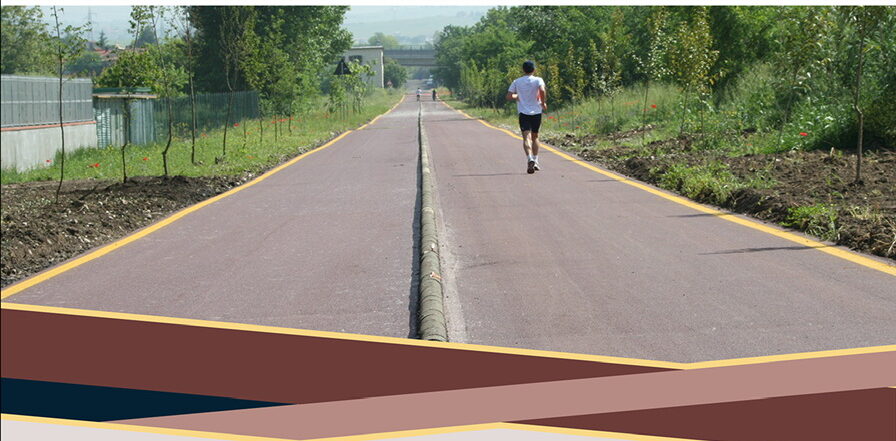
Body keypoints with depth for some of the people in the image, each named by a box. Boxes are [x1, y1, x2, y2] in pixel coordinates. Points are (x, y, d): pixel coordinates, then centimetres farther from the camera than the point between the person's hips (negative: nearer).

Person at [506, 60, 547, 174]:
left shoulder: (517, 82, 5)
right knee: (535, 137, 17)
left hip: (523, 113, 0)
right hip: (536, 112, 0)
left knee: (526, 137, -9)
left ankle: (530, 159, -32)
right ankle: (535, 161, 18)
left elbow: (509, 97, 2)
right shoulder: (538, 80, -2)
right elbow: (542, 90, -21)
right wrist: (544, 102, -6)